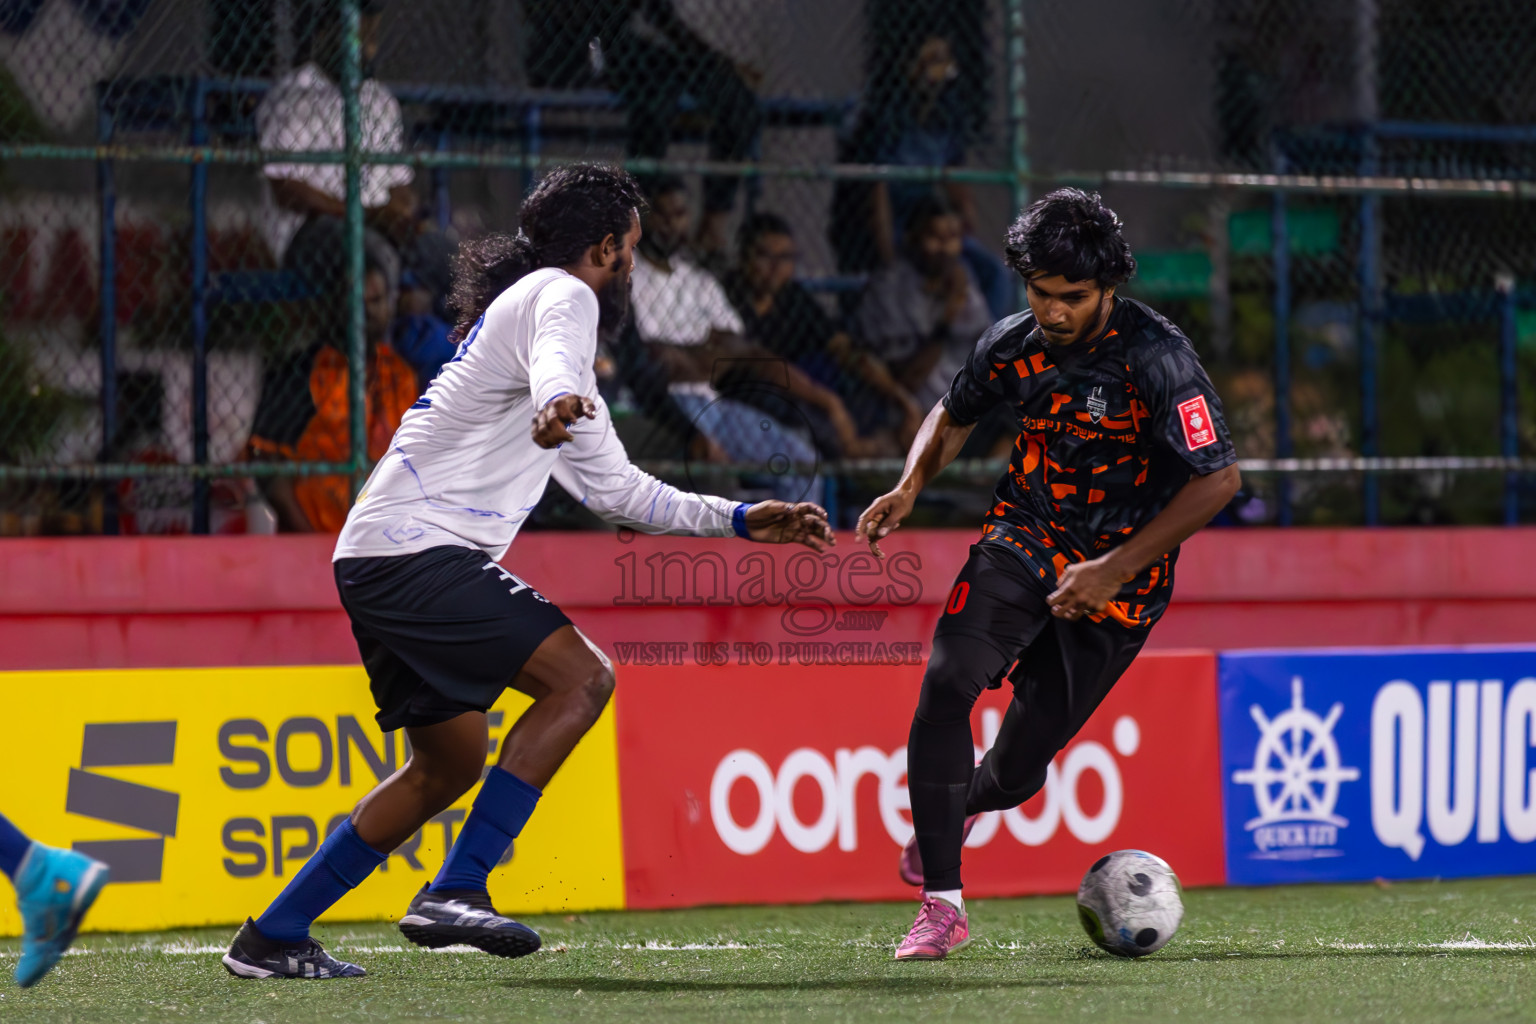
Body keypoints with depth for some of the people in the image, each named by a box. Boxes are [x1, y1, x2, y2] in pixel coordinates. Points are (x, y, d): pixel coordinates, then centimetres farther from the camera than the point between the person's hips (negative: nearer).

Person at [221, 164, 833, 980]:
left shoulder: (542, 303, 29)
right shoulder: (560, 295, -3)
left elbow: (614, 488, 34)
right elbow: (553, 369, -30)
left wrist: (741, 522, 30)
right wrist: (558, 406, -53)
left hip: (380, 562, 11)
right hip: (419, 549, -11)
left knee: (448, 766, 17)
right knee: (579, 676, -18)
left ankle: (271, 938, 20)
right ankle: (454, 891, -23)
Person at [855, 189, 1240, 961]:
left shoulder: (1155, 356, -20)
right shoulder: (1013, 345, -4)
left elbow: (1218, 479, -20)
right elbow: (955, 414, 18)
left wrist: (1115, 569, -22)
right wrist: (910, 487, -2)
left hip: (1118, 580, -3)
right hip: (1022, 542, 3)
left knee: (1016, 772, -1)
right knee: (946, 683, -24)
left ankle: (958, 806, 40)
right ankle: (942, 906, -18)